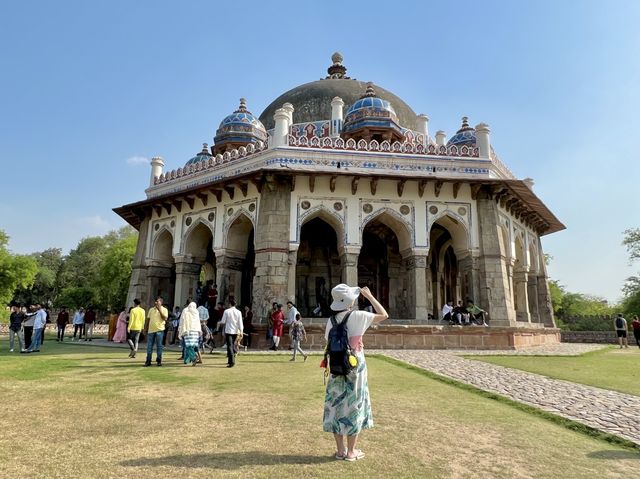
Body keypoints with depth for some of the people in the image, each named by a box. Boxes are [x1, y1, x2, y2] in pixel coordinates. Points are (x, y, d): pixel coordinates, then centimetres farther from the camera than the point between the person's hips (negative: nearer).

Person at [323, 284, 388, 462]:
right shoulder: (357, 316, -13)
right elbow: (384, 315, -5)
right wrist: (369, 296, 1)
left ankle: (340, 450, 21)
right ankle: (351, 451, 17)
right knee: (353, 406, 7)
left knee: (336, 406, 11)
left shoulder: (331, 320, 0)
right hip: (355, 367, -4)